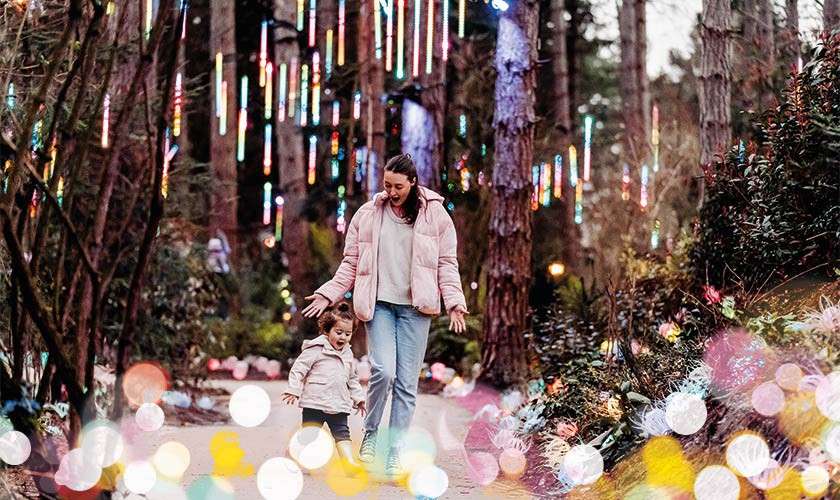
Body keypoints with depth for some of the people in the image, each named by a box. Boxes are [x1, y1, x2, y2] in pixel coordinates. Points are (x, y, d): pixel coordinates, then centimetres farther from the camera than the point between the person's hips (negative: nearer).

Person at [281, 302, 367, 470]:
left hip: (339, 404, 5)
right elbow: (298, 369, -8)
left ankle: (350, 462, -7)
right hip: (315, 402, -5)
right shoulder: (315, 349, -7)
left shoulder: (348, 354, 14)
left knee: (342, 433, -1)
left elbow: (352, 378, 26)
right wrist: (293, 390, -15)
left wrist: (358, 398, 21)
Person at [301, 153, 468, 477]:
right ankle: (370, 433, 6)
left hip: (414, 307, 0)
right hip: (379, 304, 0)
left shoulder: (434, 214, 5)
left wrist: (454, 301, -6)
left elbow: (447, 263, 6)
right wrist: (328, 295, 4)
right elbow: (351, 263, 13)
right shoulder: (368, 214, 8)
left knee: (406, 382, 0)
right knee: (383, 370, -18)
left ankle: (394, 453, 8)